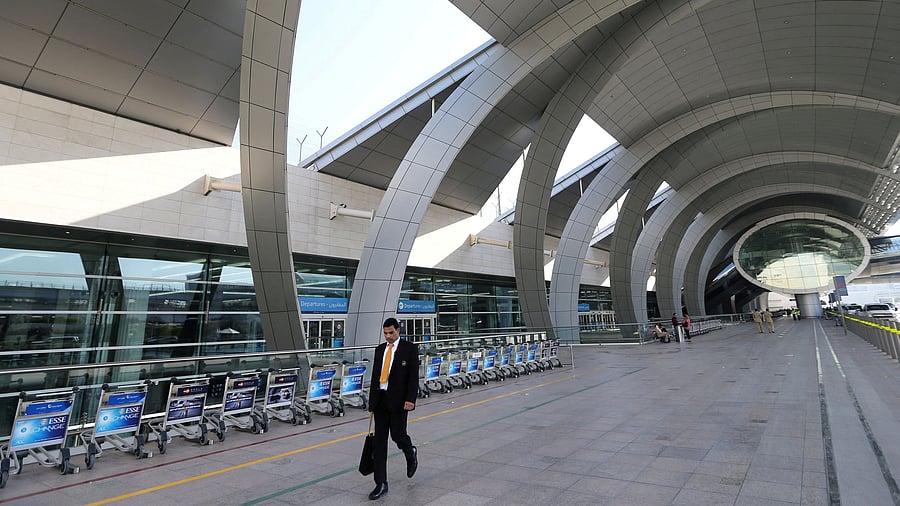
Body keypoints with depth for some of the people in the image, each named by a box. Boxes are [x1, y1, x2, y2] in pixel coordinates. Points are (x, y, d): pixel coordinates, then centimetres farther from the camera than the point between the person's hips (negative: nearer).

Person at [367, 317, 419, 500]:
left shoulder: (410, 349, -5)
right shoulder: (380, 349, 11)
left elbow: (413, 376, -9)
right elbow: (375, 375, 15)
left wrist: (410, 399, -18)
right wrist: (372, 399, 14)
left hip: (398, 400, -5)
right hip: (380, 399, 5)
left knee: (397, 434, -3)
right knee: (379, 441, 5)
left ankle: (411, 454, 33)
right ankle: (381, 484, 14)